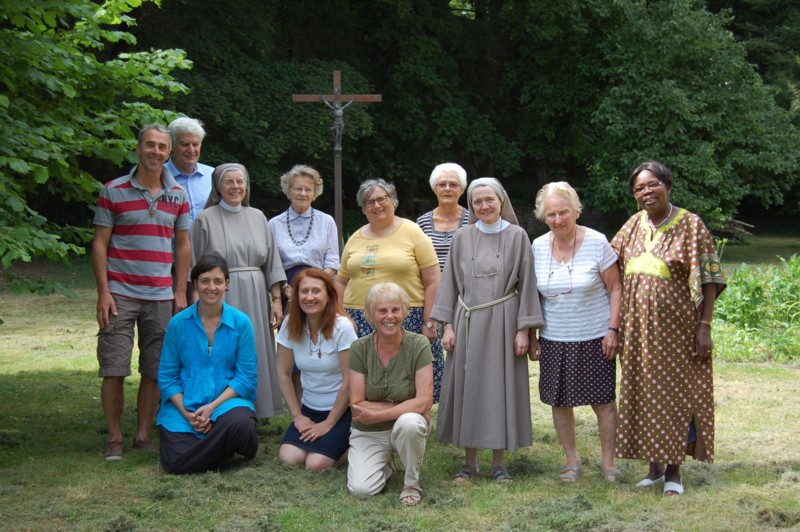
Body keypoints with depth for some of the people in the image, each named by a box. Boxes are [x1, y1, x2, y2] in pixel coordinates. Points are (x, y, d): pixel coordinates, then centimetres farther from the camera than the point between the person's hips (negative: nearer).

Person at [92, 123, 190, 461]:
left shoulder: (178, 196, 9)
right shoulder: (114, 191, 0)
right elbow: (100, 243, 0)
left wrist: (181, 292, 7)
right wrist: (103, 291, -7)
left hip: (161, 297, 3)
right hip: (120, 294, -3)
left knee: (155, 371, 5)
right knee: (114, 369, -4)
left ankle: (143, 436, 15)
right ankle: (114, 439, 6)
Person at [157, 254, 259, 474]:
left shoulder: (241, 323, -1)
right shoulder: (178, 324, 1)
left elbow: (246, 376, -1)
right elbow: (167, 376, 4)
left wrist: (213, 406, -13)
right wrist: (186, 413, -11)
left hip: (228, 400, -1)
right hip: (184, 405, 1)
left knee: (239, 422, -37)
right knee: (176, 463, -22)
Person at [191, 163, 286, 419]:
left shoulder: (257, 218, 10)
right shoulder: (206, 219, 0)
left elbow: (271, 263, 11)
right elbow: (195, 268, -1)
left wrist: (276, 299, 4)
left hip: (254, 300, 4)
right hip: (220, 301, -4)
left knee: (254, 357, 5)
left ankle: (252, 412, 13)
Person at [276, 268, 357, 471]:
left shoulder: (342, 327, -18)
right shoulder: (291, 325, -5)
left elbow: (349, 381, -15)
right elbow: (284, 374, 3)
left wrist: (328, 424, -11)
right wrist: (297, 416, -1)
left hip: (342, 410, -4)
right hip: (309, 409, 4)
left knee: (316, 464, -21)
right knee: (288, 458, -17)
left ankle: (342, 444, 9)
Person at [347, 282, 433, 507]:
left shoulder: (418, 345, -13)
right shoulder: (359, 349, -9)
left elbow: (424, 401, -19)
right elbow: (356, 406, -11)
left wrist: (376, 415, -22)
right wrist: (406, 406, -18)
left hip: (408, 426, -1)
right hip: (368, 433, 1)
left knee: (409, 422, -37)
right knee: (361, 488, -21)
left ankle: (412, 483, -9)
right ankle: (384, 463, 15)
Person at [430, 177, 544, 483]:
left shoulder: (517, 236, 0)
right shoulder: (462, 238, 6)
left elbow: (526, 284, -1)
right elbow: (450, 282, 8)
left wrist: (523, 329, -6)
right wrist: (448, 325, 1)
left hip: (502, 323, -2)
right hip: (467, 323, 2)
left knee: (500, 388, 2)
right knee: (466, 389, 4)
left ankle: (498, 463, 12)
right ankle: (470, 462, 14)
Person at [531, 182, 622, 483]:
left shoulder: (597, 243, -8)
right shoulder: (538, 247, 1)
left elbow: (615, 289, -4)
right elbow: (533, 295, 10)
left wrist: (613, 329, -11)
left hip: (594, 338, -3)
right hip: (554, 340, 3)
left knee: (603, 400, 1)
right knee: (560, 402, 6)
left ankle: (609, 462, 14)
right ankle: (572, 461, 21)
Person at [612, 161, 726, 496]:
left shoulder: (690, 225, -5)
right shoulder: (634, 226, 8)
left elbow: (709, 280, -7)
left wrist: (704, 326, -14)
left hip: (676, 327, -5)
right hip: (638, 328, 5)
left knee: (676, 393, 1)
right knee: (643, 393, 9)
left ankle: (674, 471, 12)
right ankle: (654, 467, 21)